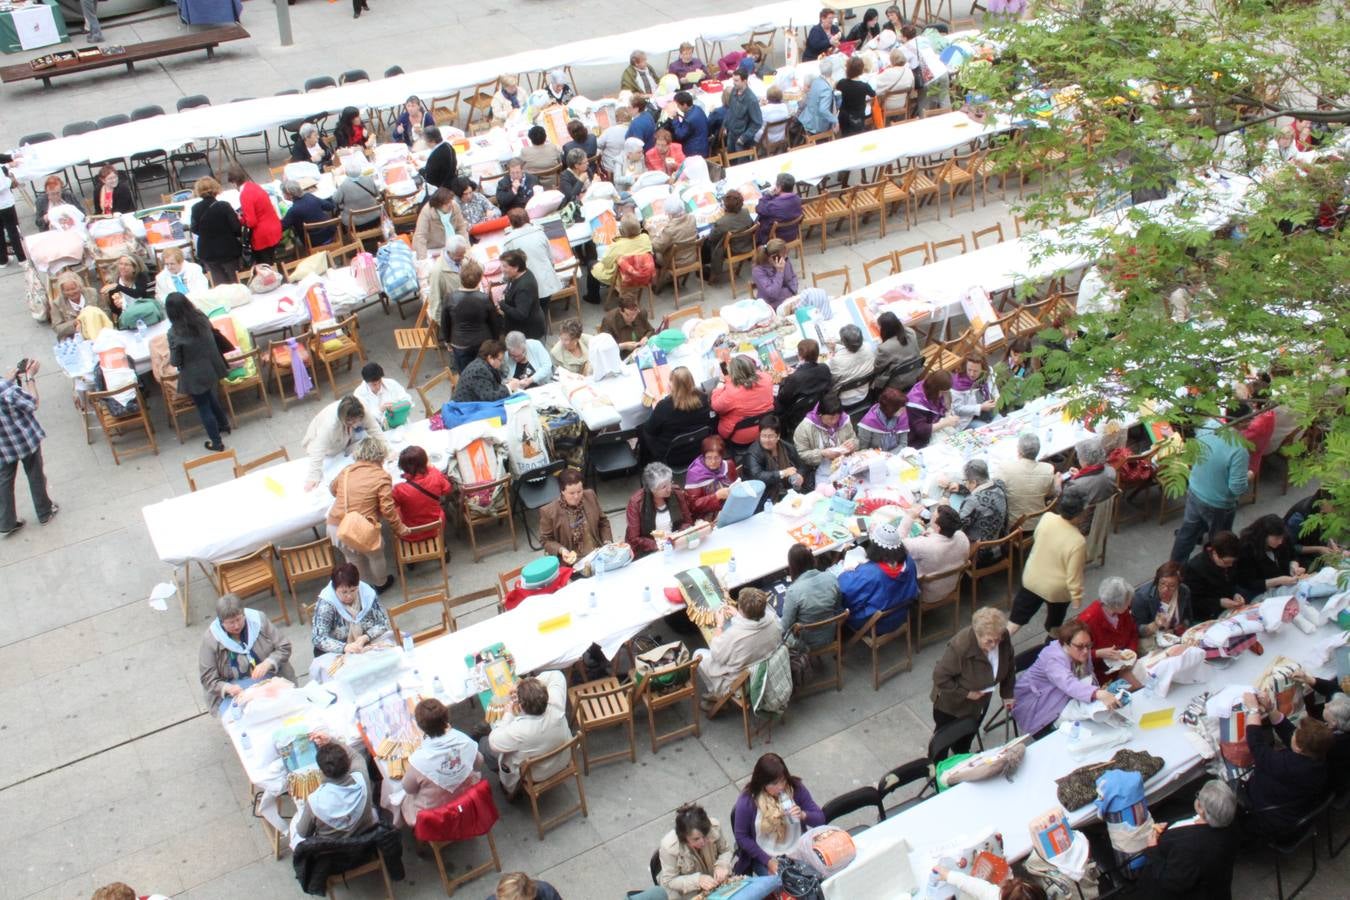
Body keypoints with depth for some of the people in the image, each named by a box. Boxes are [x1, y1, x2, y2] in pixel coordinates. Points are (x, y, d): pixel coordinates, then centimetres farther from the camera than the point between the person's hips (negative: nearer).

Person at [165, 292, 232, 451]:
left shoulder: (174, 333, -27)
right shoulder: (201, 317, -12)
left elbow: (175, 361, -18)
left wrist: (172, 358, 4)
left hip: (195, 375, -6)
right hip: (211, 367, 6)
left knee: (203, 407, 14)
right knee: (210, 396, 32)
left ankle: (216, 442, 28)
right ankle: (223, 424, 52)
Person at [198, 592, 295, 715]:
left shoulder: (259, 620, -3)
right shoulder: (210, 639, -8)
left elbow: (284, 647, 2)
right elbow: (208, 679, -4)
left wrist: (267, 664, -17)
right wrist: (228, 688, -24)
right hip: (235, 691, -2)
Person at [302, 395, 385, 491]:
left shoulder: (362, 412, -32)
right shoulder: (329, 423, -45)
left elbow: (376, 431, -23)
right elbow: (318, 451, -45)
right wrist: (313, 478, -47)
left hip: (344, 442, 6)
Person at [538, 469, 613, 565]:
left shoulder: (590, 496, 2)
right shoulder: (548, 512, -11)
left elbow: (603, 522, 14)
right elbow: (546, 540, 0)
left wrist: (608, 542, 0)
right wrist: (561, 550, -17)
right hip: (571, 562, -4)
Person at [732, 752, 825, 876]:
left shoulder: (796, 788, -10)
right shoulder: (747, 801, -18)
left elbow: (820, 819, -3)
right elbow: (741, 837, -8)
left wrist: (803, 815, -25)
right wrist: (768, 860, -12)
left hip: (797, 852, 3)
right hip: (765, 857, -3)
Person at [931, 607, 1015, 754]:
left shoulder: (1004, 639, -22)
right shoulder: (960, 646, -40)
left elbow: (1008, 667, -1)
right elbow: (940, 677, -30)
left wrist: (1007, 694, 4)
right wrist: (966, 693, -27)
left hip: (979, 702, 5)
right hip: (952, 704, -5)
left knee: (965, 740, 31)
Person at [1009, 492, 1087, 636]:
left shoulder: (1046, 518, -18)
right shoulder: (1077, 541, -33)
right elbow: (1074, 576, -24)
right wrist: (1077, 598, -9)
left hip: (1032, 578, 4)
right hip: (1056, 589, -4)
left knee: (1017, 618, 20)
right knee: (1054, 623, 25)